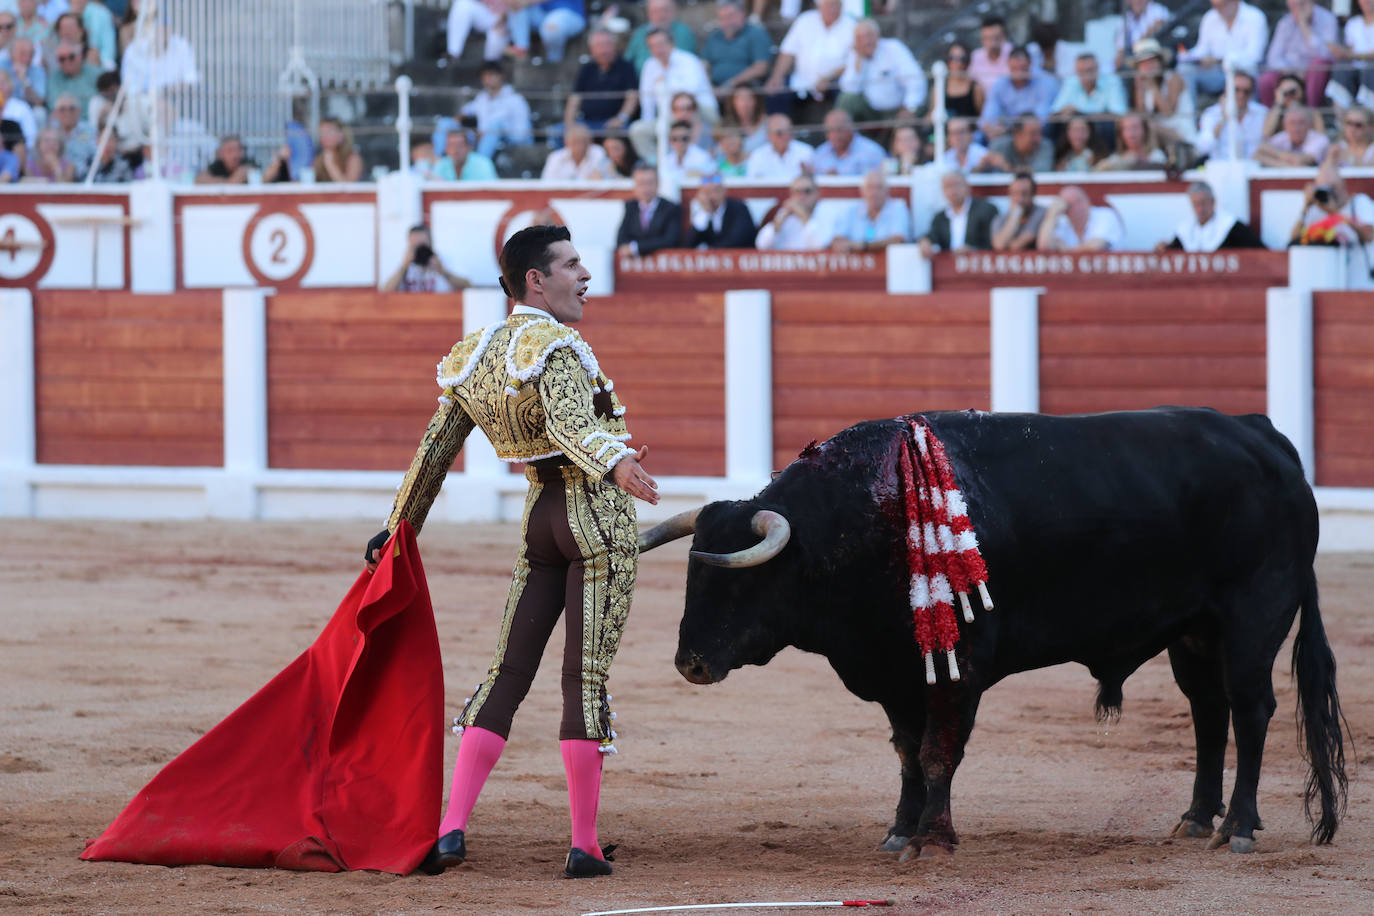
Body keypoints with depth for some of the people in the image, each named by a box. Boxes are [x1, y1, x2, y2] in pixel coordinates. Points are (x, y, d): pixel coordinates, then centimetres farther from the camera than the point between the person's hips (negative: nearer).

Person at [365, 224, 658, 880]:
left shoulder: (475, 355, 10)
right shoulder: (553, 344, -13)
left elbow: (434, 450, 16)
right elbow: (569, 418, -33)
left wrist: (400, 528, 25)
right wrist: (616, 463, -51)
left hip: (541, 512, 7)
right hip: (599, 510, -7)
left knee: (509, 672, 8)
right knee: (586, 675, -6)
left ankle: (452, 828, 0)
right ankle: (584, 846, -5)